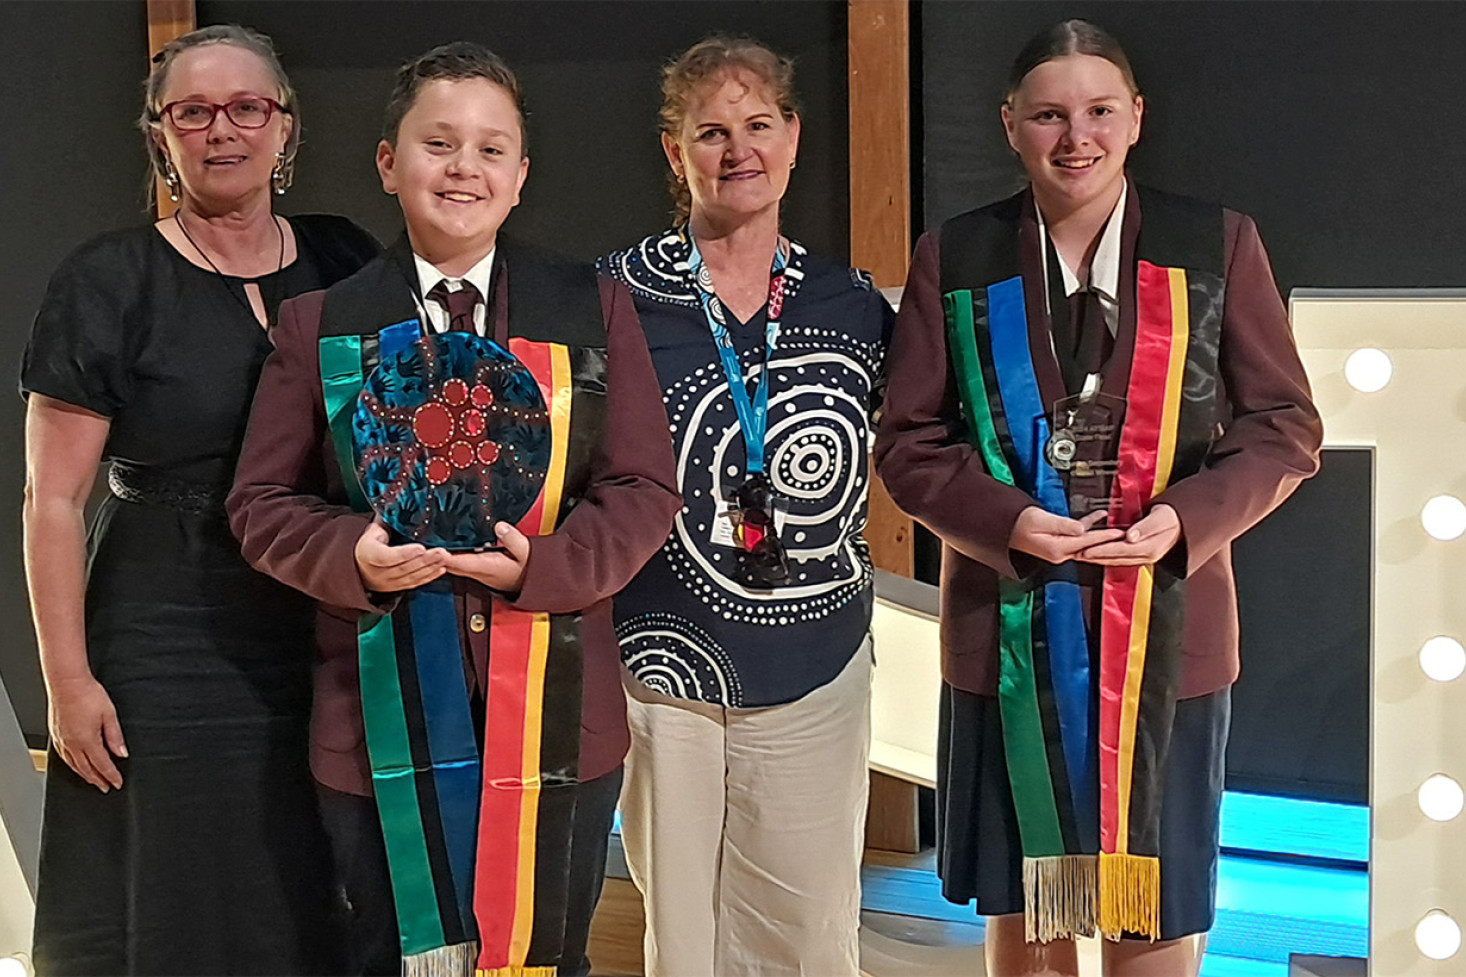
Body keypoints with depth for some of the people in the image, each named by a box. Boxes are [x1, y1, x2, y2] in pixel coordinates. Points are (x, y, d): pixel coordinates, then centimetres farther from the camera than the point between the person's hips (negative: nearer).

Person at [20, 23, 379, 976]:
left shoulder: (346, 264, 6)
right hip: (167, 658, -3)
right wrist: (68, 680, -10)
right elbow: (53, 498, -5)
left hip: (331, 646, 3)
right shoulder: (108, 283, -4)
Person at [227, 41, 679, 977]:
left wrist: (546, 564, -17)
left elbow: (645, 489, 0)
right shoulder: (321, 323, 3)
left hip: (555, 714, 1)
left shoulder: (595, 309, 4)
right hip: (386, 718, 0)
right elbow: (264, 501, 4)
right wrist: (352, 556, -17)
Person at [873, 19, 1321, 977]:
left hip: (1168, 627, 0)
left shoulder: (1218, 246, 0)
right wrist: (1006, 522, -15)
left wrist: (1189, 519, -15)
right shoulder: (956, 258, 2)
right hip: (1010, 632, 1)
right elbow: (908, 440, 3)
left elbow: (1285, 428, 2)